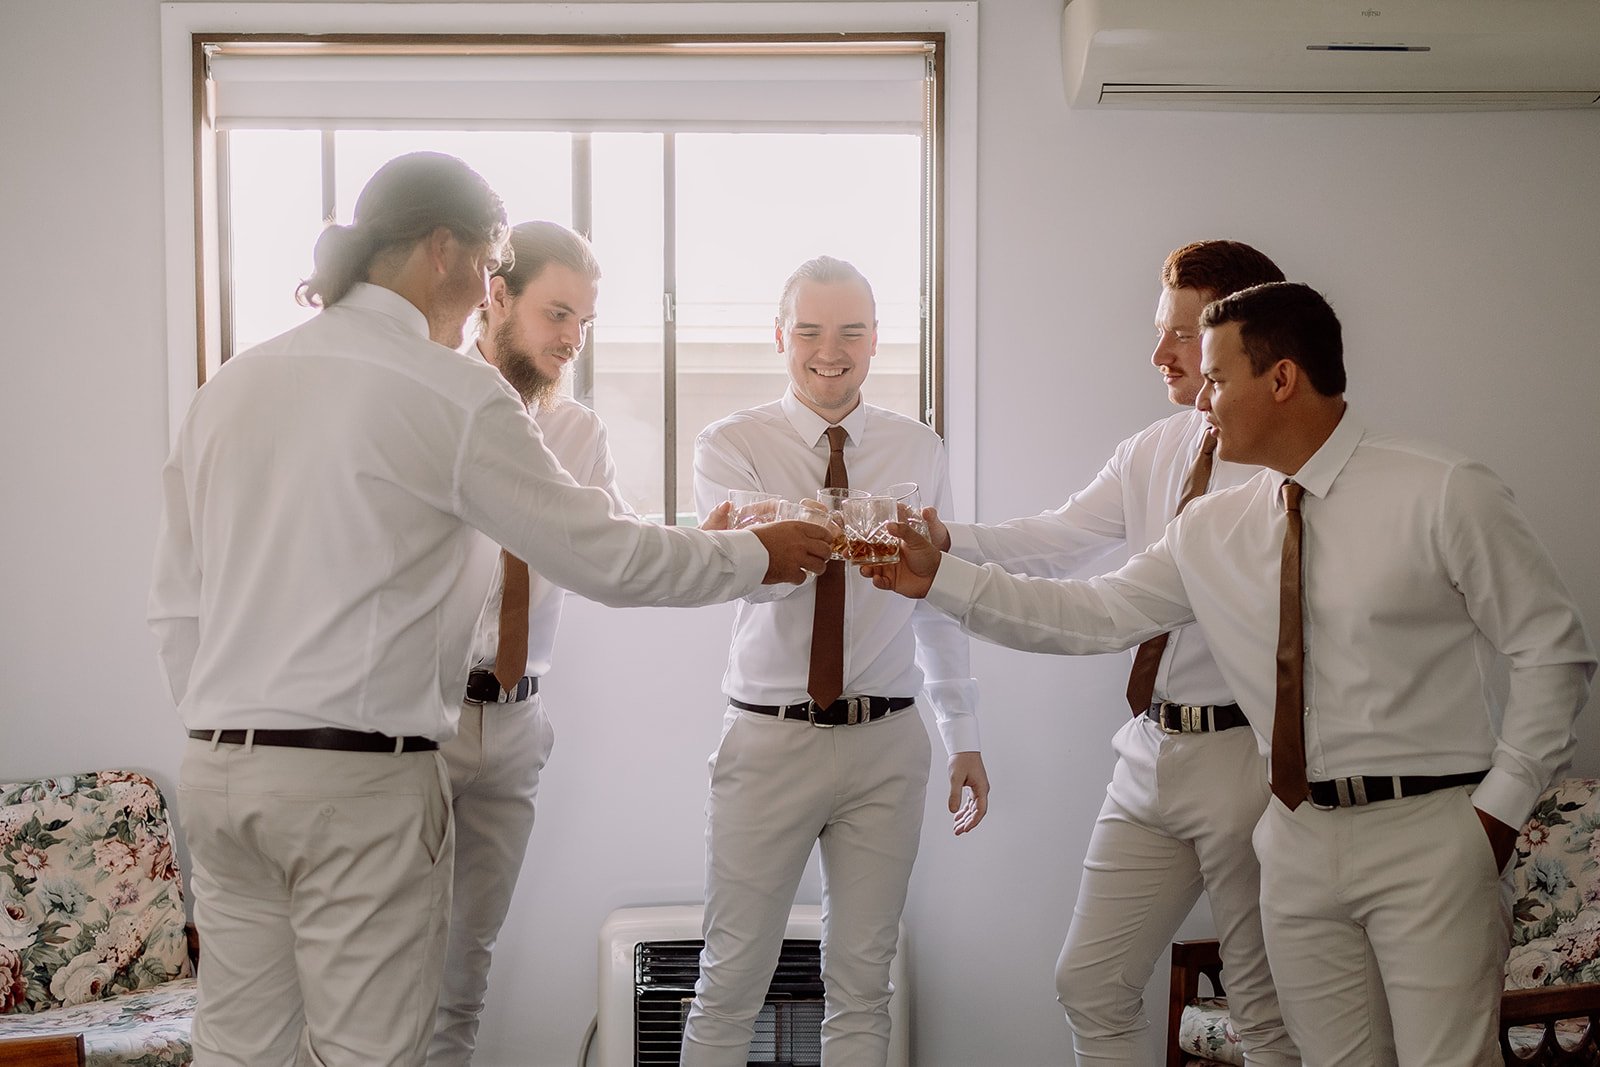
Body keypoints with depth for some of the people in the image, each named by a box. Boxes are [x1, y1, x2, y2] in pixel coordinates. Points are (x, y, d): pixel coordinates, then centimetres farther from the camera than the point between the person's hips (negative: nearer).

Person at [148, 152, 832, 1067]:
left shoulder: (229, 389, 11)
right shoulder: (453, 391, -8)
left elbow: (178, 606, 13)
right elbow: (605, 557, -5)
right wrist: (758, 555, 9)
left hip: (218, 766, 7)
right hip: (362, 781, -7)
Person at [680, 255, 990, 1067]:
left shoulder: (919, 451, 8)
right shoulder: (731, 446, -2)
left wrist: (963, 735, 13)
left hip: (887, 741, 3)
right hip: (770, 737, -2)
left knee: (862, 983, 9)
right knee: (731, 980, 2)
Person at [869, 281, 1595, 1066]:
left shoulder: (1444, 495, -7)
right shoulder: (1208, 532, 8)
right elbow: (1093, 615, 9)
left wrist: (1499, 808, -7)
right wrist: (940, 577, 4)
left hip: (1428, 834, -4)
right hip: (1299, 841, 5)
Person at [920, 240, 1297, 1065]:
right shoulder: (1151, 452, 11)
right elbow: (1056, 541, 2)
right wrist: (947, 541, -12)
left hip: (1245, 754, -7)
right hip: (1152, 751, 7)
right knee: (1091, 984, 12)